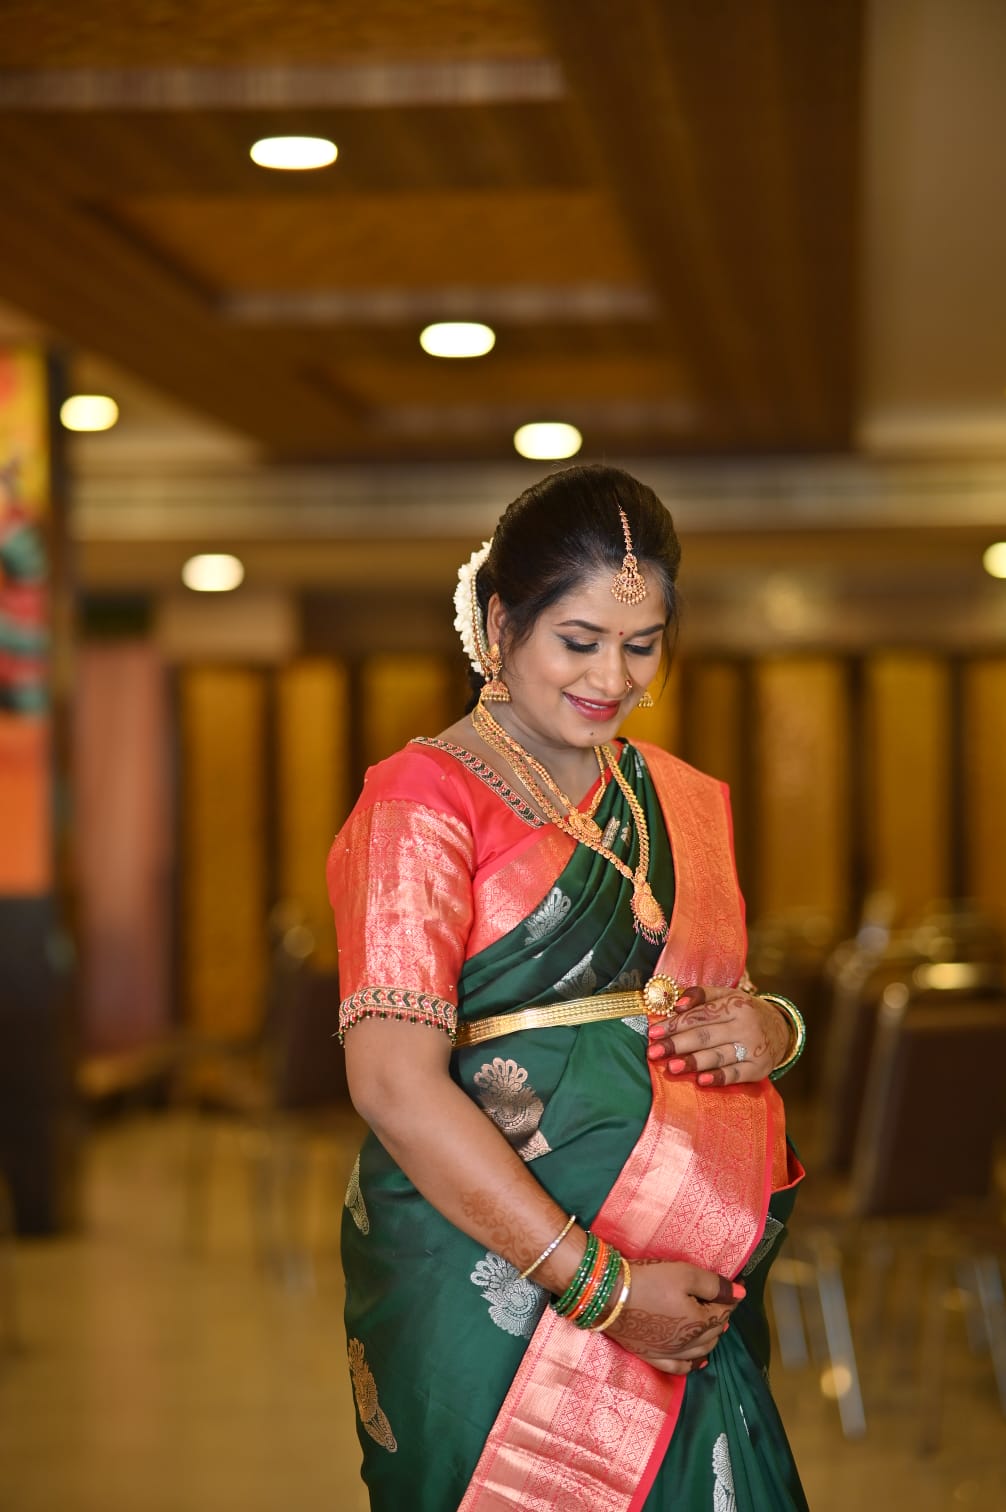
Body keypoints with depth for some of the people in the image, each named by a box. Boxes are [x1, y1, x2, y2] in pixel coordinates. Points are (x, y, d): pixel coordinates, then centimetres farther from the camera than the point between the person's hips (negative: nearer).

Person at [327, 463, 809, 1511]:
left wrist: (772, 1028, -3)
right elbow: (393, 1083, -17)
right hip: (492, 1287, -5)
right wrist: (601, 1285, -20)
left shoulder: (681, 803, 13)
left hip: (687, 1295, 6)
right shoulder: (427, 800, -8)